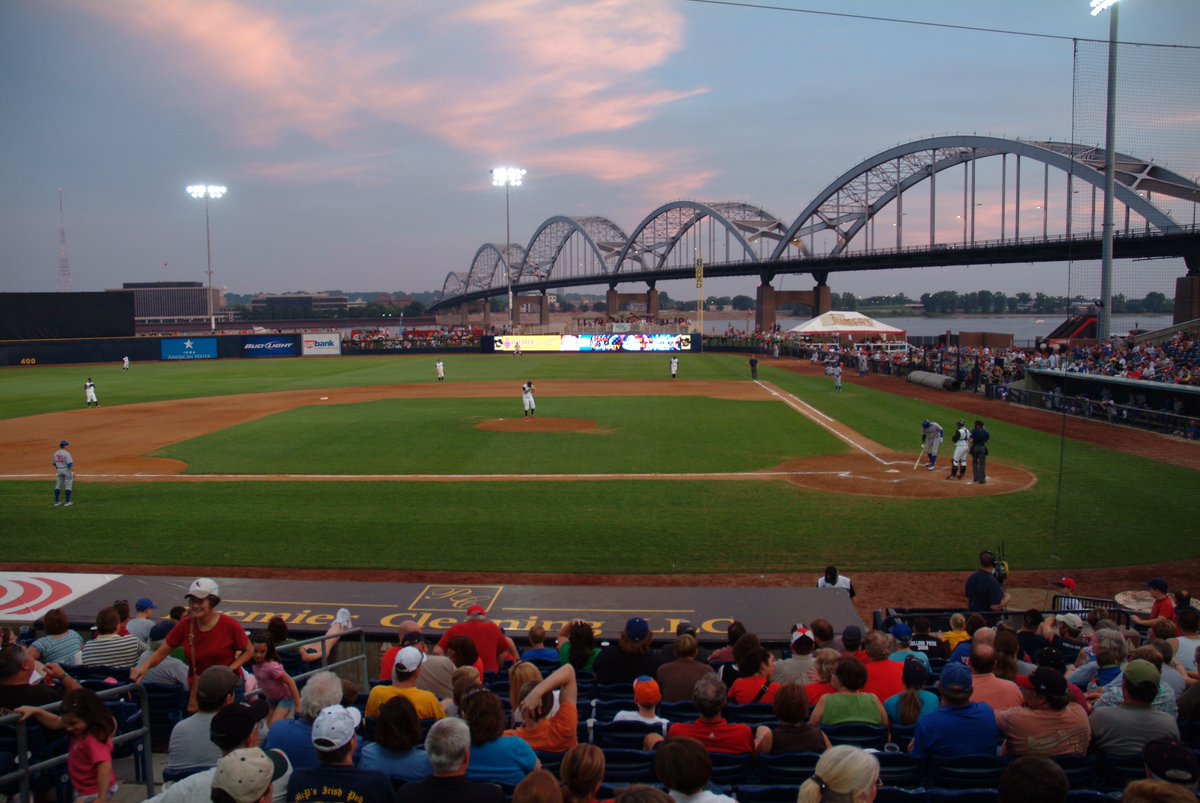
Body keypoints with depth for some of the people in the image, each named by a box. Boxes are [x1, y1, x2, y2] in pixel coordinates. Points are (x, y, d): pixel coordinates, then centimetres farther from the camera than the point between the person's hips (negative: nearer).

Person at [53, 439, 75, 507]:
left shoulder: (56, 453, 6)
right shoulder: (66, 453, -15)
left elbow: (53, 464, 14)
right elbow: (70, 464, -19)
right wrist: (73, 472, -16)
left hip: (59, 471, 6)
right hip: (67, 470, -6)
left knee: (58, 486, 12)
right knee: (68, 486, 1)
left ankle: (56, 501, 13)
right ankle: (67, 502, 1)